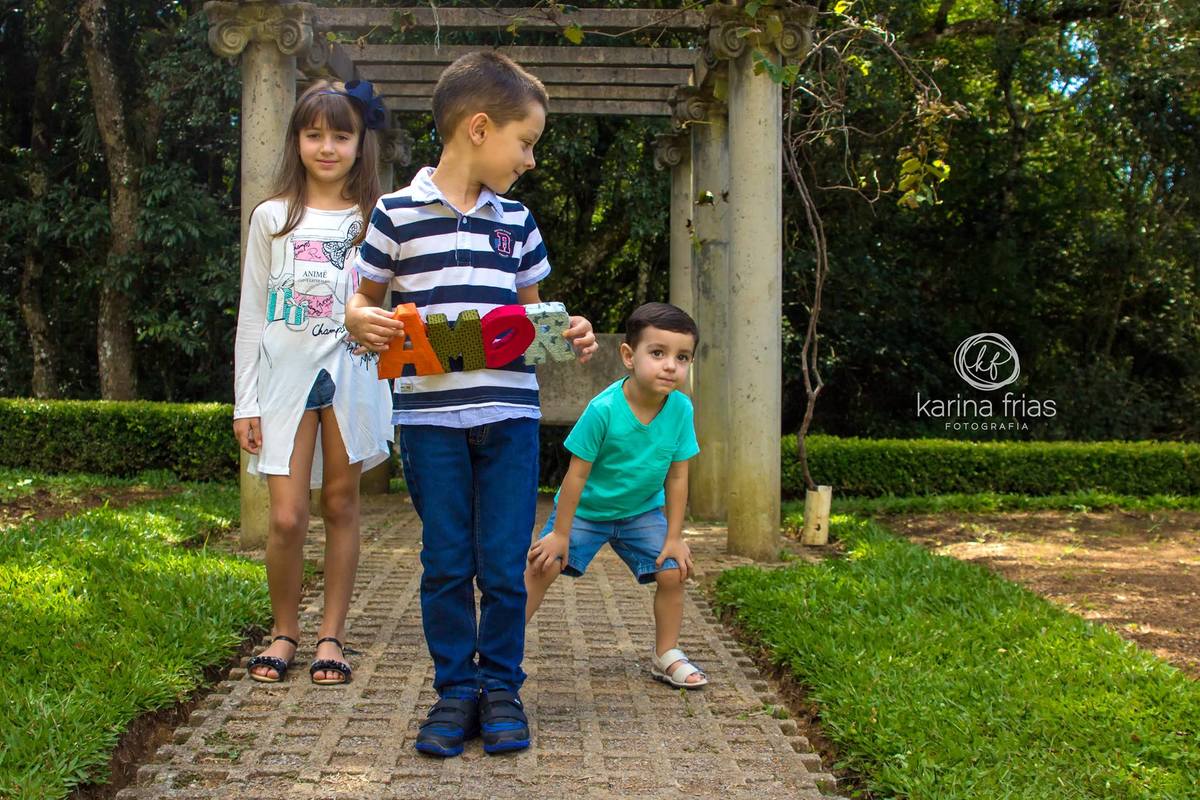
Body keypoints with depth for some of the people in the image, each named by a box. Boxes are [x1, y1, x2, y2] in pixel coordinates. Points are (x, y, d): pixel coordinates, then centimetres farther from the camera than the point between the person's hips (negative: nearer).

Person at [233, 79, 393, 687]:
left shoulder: (376, 219, 6)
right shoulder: (272, 217, 7)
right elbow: (252, 316, 7)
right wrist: (246, 402, 2)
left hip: (351, 372, 0)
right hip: (286, 372, 0)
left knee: (341, 505, 6)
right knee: (287, 516, -5)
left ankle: (332, 635, 17)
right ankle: (284, 630, 16)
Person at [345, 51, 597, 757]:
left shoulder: (517, 222, 11)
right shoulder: (399, 214, 0)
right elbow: (361, 302, 8)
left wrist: (568, 334, -1)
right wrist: (367, 323, -15)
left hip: (510, 414, 2)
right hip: (430, 415, -2)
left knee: (504, 565, 4)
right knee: (446, 564, 6)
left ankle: (501, 687, 19)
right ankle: (455, 690, 19)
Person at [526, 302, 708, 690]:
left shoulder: (681, 408, -19)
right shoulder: (603, 409, -29)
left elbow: (677, 477, -9)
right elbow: (577, 474, -21)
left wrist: (674, 537, -6)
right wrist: (560, 533, -15)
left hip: (642, 511, 3)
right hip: (585, 509, -3)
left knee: (673, 573, -5)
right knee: (543, 565, -12)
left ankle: (666, 656, 15)